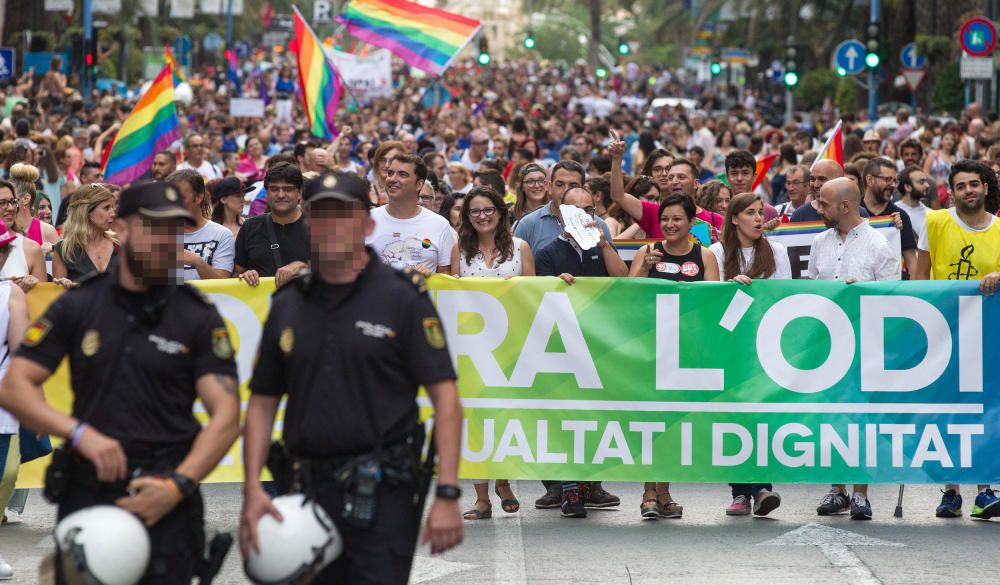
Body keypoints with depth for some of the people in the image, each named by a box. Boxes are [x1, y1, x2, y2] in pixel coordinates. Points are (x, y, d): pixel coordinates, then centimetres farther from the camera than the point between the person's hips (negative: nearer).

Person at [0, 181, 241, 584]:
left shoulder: (198, 317, 2)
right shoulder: (77, 306, 5)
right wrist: (80, 433, -14)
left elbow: (226, 417, -3)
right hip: (84, 495, 1)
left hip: (164, 504, -1)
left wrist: (178, 485, -15)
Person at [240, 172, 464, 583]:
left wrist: (447, 494, -15)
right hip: (311, 488, 5)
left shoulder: (403, 298, -3)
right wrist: (252, 489, 2)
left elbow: (445, 398, -7)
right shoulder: (287, 306, 12)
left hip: (385, 492, -5)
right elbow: (262, 403, 14)